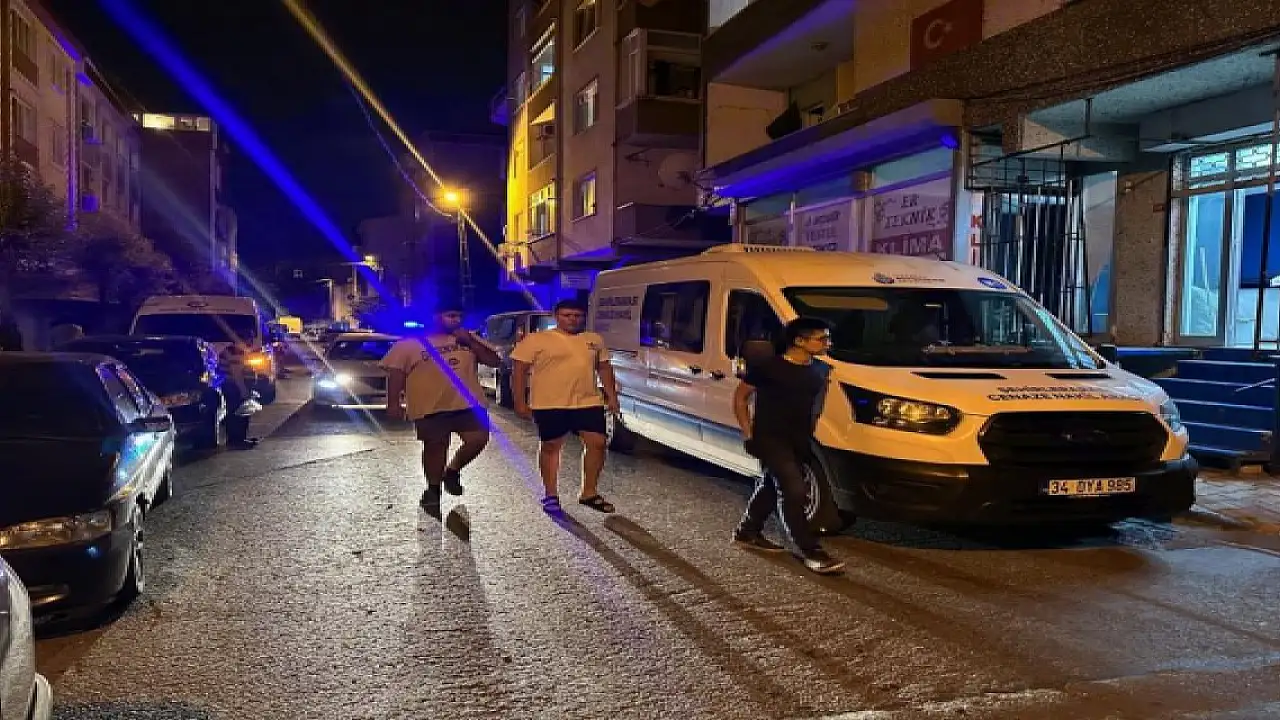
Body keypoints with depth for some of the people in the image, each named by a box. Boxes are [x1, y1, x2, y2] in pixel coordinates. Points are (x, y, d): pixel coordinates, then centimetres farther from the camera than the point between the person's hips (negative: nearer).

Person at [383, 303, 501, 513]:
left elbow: (494, 361, 8)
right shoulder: (410, 343, 2)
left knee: (478, 439, -7)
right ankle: (432, 490, 25)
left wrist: (470, 341, -2)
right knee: (435, 448, 4)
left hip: (468, 403, 3)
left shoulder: (469, 339, 13)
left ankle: (452, 471, 19)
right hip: (431, 407, -3)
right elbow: (395, 373, -1)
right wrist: (393, 403, -9)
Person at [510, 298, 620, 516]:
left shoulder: (594, 340, 11)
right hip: (549, 404, -4)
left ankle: (589, 493, 12)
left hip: (589, 402, 4)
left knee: (597, 442, 0)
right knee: (551, 447, 6)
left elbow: (604, 368, 18)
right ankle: (551, 496, 18)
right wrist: (520, 402, -8)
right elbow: (519, 370, -4)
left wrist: (611, 396, 10)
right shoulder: (536, 340, -4)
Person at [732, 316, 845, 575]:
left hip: (800, 440, 7)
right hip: (770, 437, -7)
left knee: (773, 486, 18)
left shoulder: (821, 370, 5)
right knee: (794, 490, -13)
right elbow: (740, 396, -5)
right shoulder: (768, 367, -14)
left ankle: (747, 533, 35)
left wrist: (811, 430, 12)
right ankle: (810, 551, -8)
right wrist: (748, 434, -9)